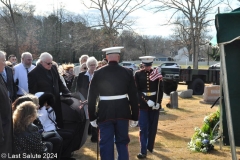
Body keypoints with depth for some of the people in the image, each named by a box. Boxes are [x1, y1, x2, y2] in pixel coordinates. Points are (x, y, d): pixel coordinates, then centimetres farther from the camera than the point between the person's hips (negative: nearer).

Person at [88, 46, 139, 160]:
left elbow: (92, 96, -2)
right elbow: (133, 96, 2)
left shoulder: (98, 73, -4)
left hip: (105, 113, -1)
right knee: (122, 143, 15)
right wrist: (135, 116, 9)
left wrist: (92, 117, 5)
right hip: (123, 112, 1)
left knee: (106, 144, 5)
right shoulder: (127, 73, -1)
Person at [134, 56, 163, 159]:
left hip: (155, 103, 2)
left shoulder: (156, 73, 2)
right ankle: (143, 151, -3)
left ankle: (150, 147, 26)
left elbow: (160, 89, 1)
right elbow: (137, 90, -5)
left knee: (153, 127, 10)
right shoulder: (138, 74, -2)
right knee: (143, 128, -4)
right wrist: (146, 100, -16)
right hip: (143, 103, -2)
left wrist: (158, 102, -11)